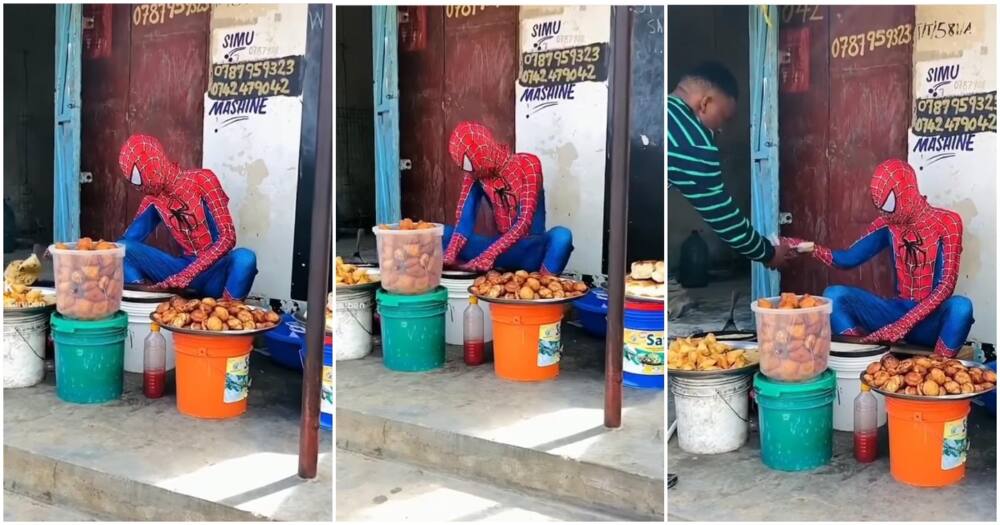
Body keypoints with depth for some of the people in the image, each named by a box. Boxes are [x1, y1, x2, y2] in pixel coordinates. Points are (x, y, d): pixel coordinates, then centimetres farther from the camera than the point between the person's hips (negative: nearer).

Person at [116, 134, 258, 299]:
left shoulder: (202, 180, -9)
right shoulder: (153, 200, 8)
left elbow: (228, 238, -17)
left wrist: (187, 275, -26)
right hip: (183, 269, 5)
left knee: (244, 257, -38)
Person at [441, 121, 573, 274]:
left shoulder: (527, 164, -14)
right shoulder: (474, 175, 0)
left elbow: (525, 221, -23)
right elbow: (464, 218, -9)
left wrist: (489, 255, -34)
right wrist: (450, 254, -29)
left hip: (531, 249, -4)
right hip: (502, 245, 4)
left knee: (561, 236, -37)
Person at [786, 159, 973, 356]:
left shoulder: (947, 223, -9)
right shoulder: (887, 224, 5)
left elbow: (945, 286, -17)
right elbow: (849, 258, 6)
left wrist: (903, 325, -29)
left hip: (932, 320, -4)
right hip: (898, 312, 4)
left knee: (961, 306, -37)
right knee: (834, 294, -16)